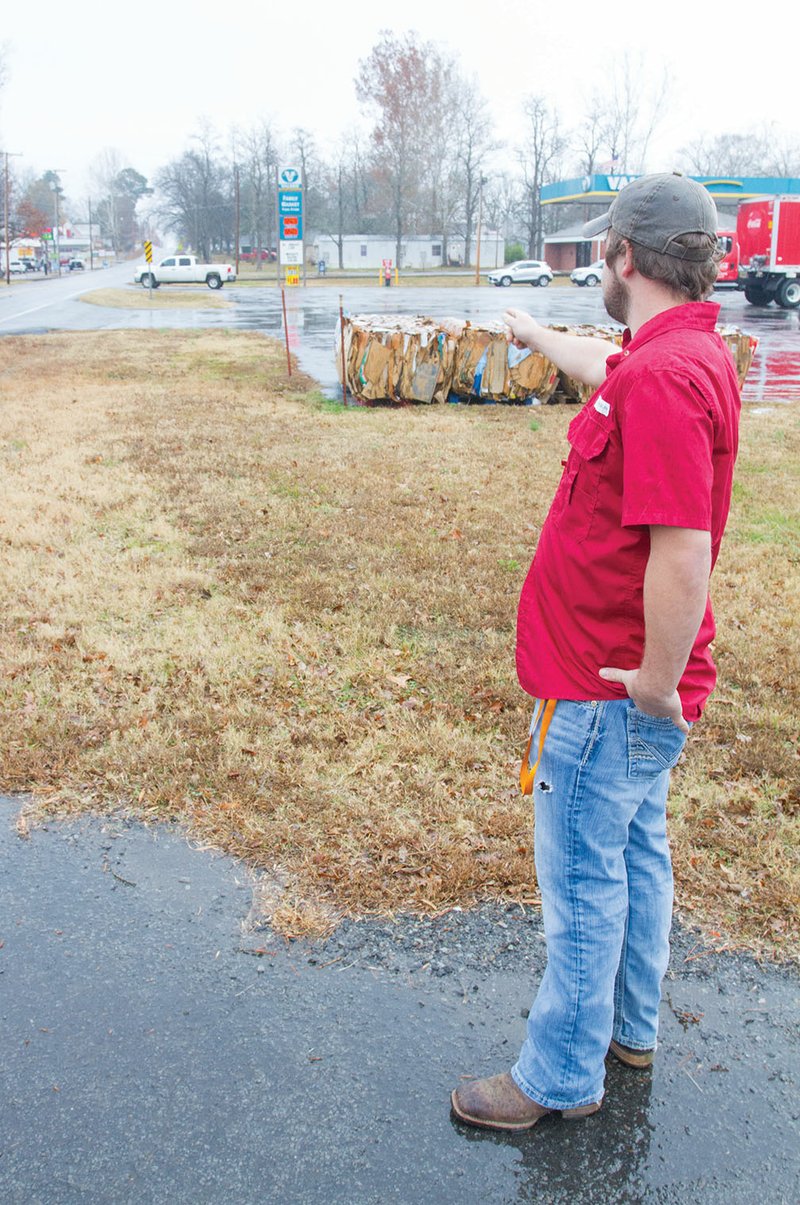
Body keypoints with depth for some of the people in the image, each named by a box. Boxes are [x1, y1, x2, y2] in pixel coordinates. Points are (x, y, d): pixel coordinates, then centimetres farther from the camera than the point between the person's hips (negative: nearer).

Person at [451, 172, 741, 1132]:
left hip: (606, 690, -10)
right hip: (634, 681, 10)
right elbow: (608, 366, 31)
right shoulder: (692, 352, 7)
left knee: (582, 878, 4)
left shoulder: (661, 377, -26)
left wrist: (656, 683, -21)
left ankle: (560, 1076, 21)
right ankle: (628, 1027, 40)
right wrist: (535, 334, 46)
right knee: (635, 851, 21)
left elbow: (682, 556, -32)